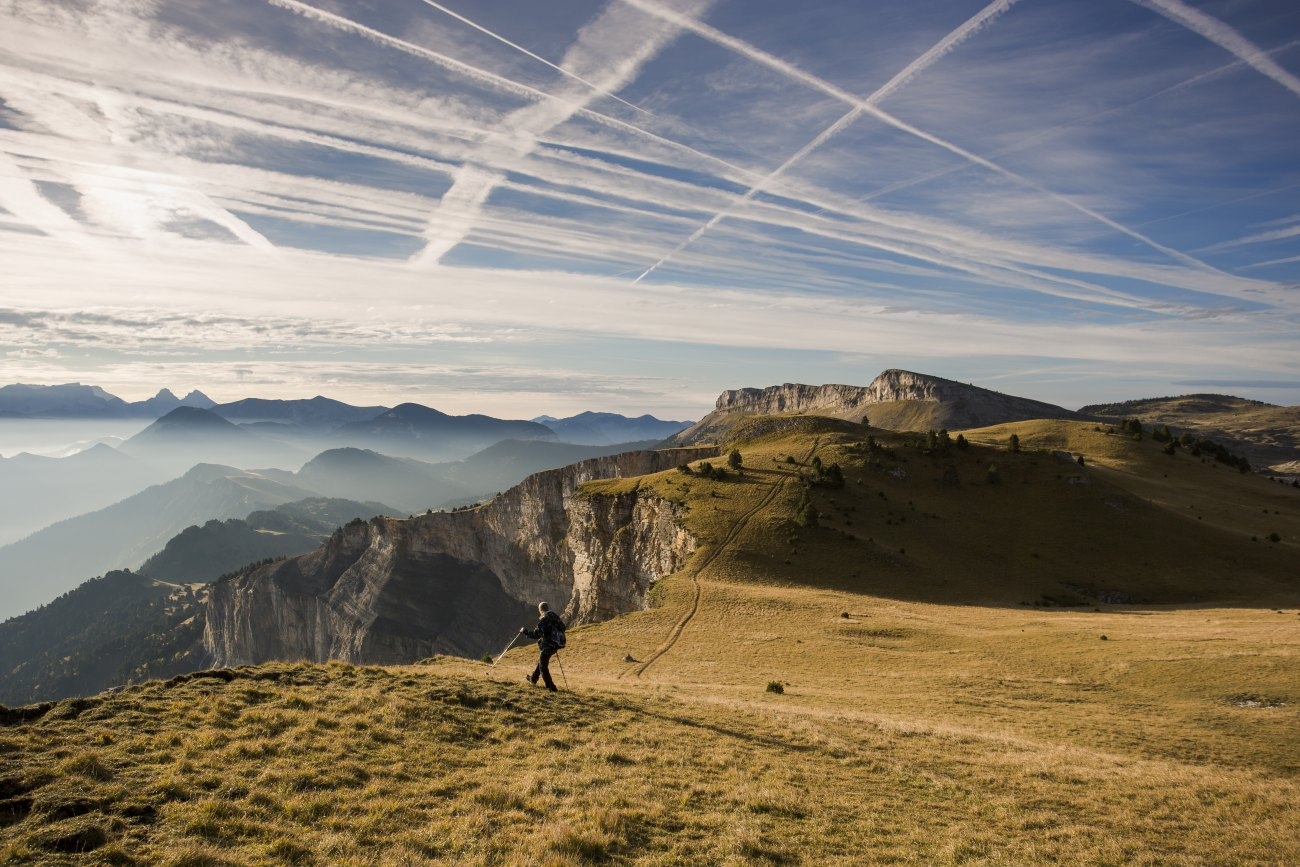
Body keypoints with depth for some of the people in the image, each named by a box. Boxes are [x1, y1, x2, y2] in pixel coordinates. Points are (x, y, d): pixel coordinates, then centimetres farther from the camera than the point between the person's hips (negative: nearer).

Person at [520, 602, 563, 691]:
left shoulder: (543, 620, -21)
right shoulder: (556, 617, 2)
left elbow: (536, 634, -21)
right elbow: (563, 627, 14)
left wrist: (524, 632, -8)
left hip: (547, 646, -8)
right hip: (556, 644, 8)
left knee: (543, 667, 7)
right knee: (541, 661, 28)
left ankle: (552, 688, 8)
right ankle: (533, 679, 45)